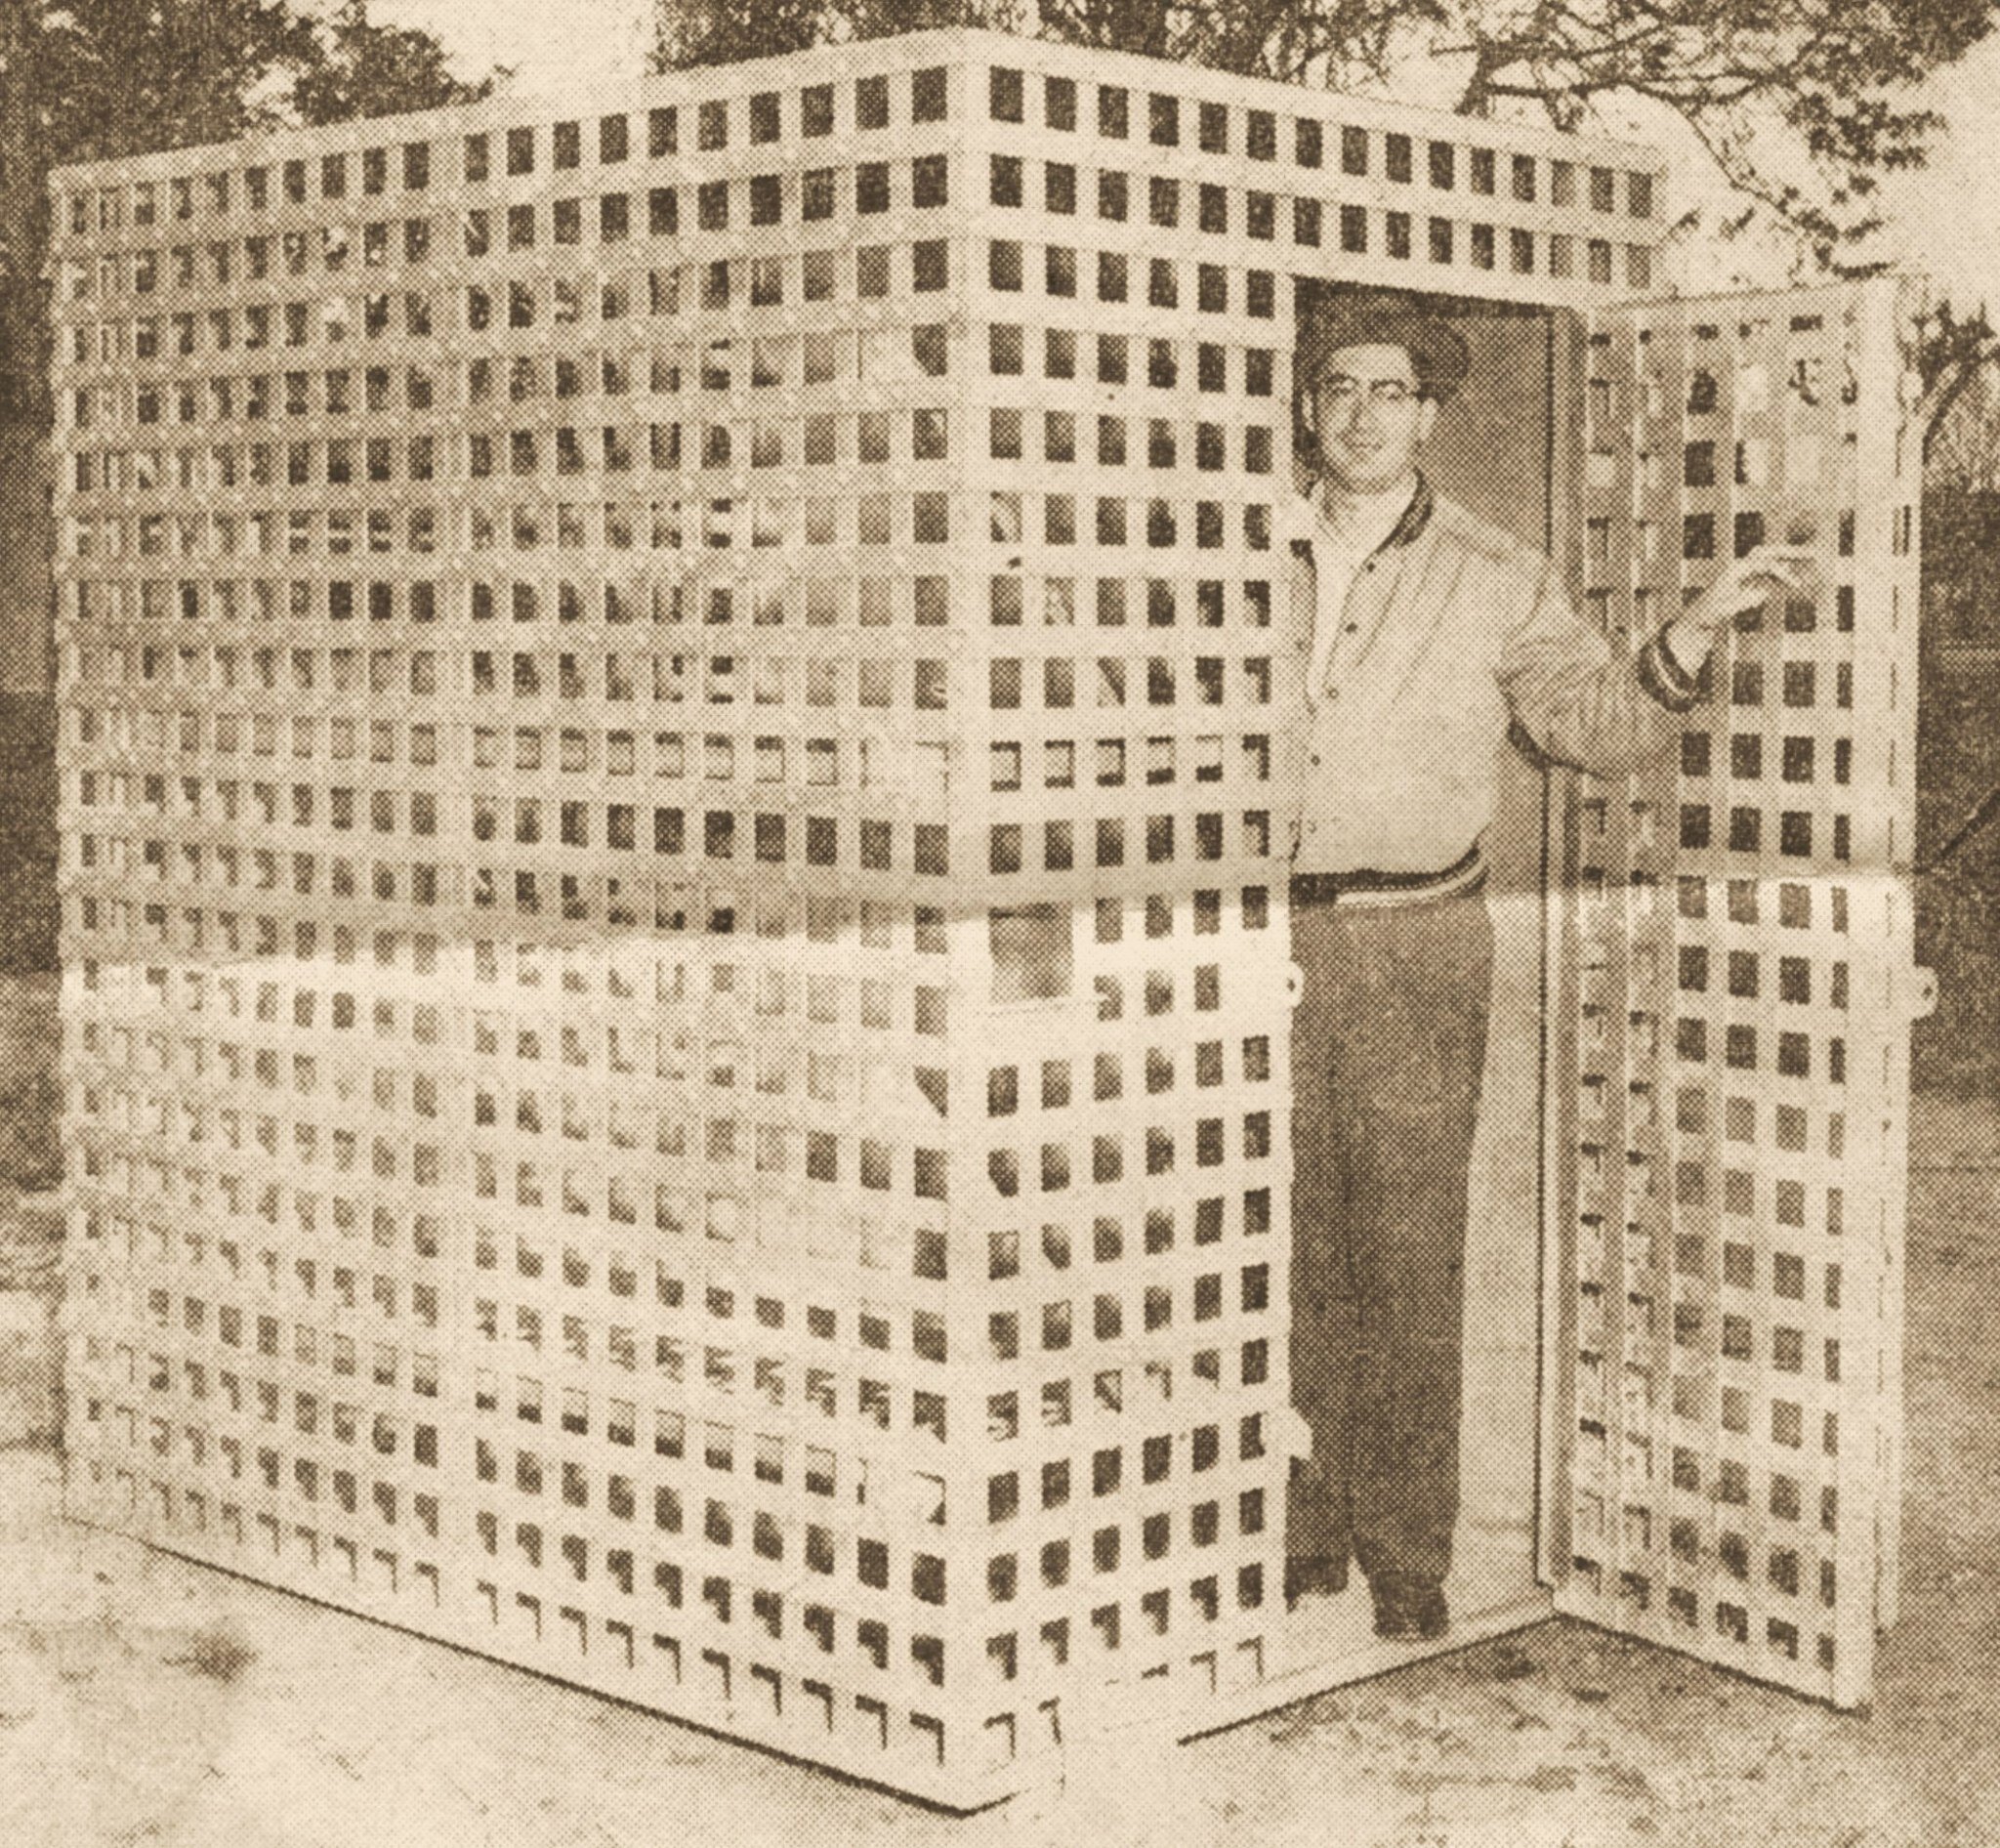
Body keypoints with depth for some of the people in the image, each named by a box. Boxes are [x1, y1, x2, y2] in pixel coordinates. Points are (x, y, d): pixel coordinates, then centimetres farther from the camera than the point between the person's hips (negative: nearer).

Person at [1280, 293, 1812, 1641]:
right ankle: (1299, 1541, 15)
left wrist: (1700, 627, -4)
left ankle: (1407, 1562, 9)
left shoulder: (1497, 581, 8)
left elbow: (1603, 725, 9)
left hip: (1417, 943, -1)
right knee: (1283, 1254, 3)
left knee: (1409, 1261, -1)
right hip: (1263, 934, 1)